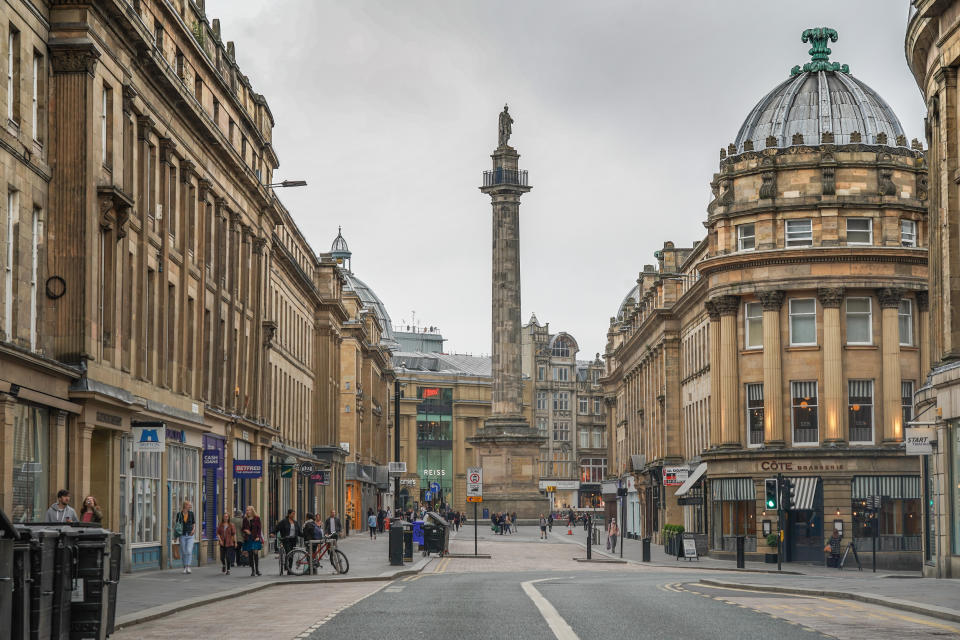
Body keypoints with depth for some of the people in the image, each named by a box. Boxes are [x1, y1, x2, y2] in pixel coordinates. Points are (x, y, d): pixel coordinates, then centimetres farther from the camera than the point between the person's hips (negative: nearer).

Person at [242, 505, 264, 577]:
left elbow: (259, 528, 0)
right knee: (250, 555, 3)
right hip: (248, 539, 3)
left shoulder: (257, 518, 0)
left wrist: (258, 536, -11)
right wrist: (245, 530, -7)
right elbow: (243, 528, 16)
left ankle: (257, 570, 0)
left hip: (255, 538, -3)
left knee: (256, 553, -10)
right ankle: (252, 570, 7)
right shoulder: (245, 519, 9)